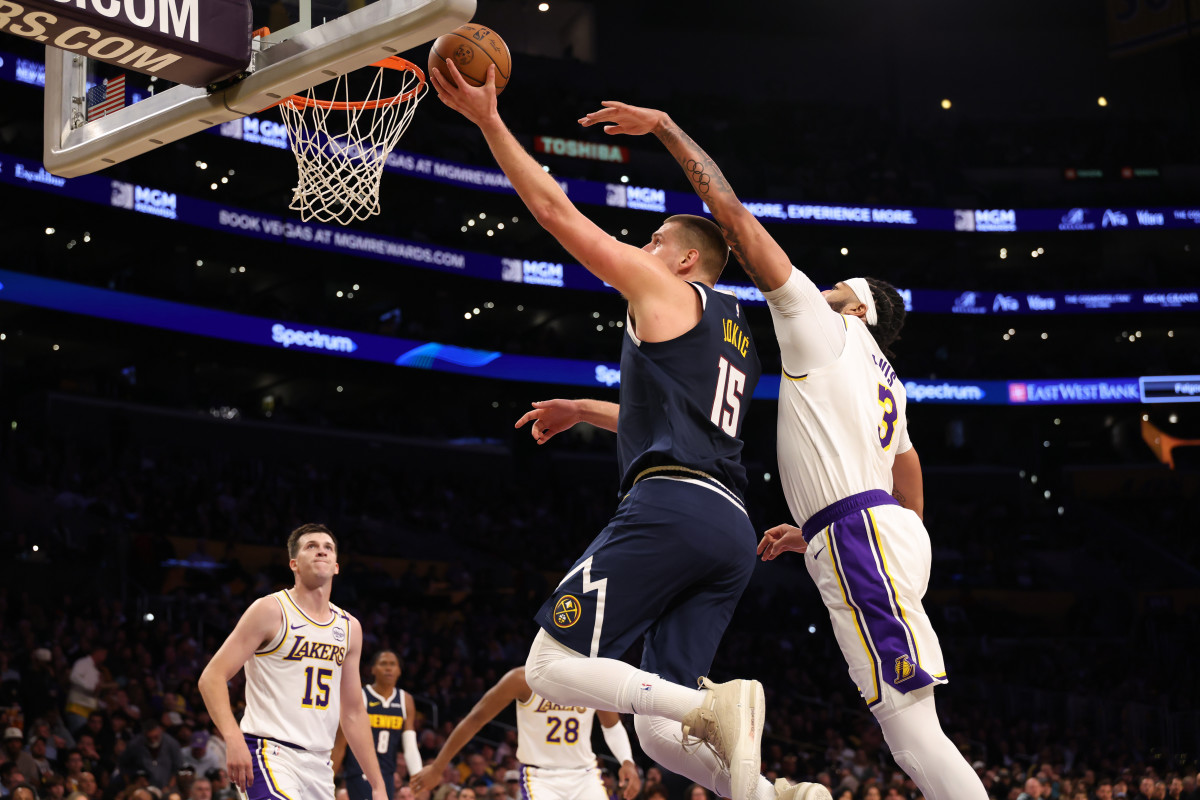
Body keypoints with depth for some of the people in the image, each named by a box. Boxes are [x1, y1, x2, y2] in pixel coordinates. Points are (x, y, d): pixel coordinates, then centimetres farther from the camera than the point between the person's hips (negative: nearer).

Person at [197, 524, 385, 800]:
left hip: (319, 765, 7)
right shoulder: (271, 610, -4)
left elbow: (353, 712, 19)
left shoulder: (350, 628, 14)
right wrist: (233, 738, -24)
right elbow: (212, 678, -9)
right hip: (270, 754, -7)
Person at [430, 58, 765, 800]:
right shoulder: (735, 332, 30)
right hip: (733, 528, 8)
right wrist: (583, 411, 54)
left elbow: (556, 209, 6)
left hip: (671, 504, -8)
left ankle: (714, 704, -26)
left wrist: (489, 120, 9)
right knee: (662, 732, 6)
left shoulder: (666, 289, 7)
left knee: (552, 667, -7)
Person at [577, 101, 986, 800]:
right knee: (911, 729, 8)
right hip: (888, 534, 9)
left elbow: (733, 215, 1)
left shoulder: (825, 326, 5)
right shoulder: (886, 382, 29)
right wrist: (815, 533, 35)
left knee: (910, 727, -13)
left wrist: (665, 127, 4)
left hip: (861, 536, -9)